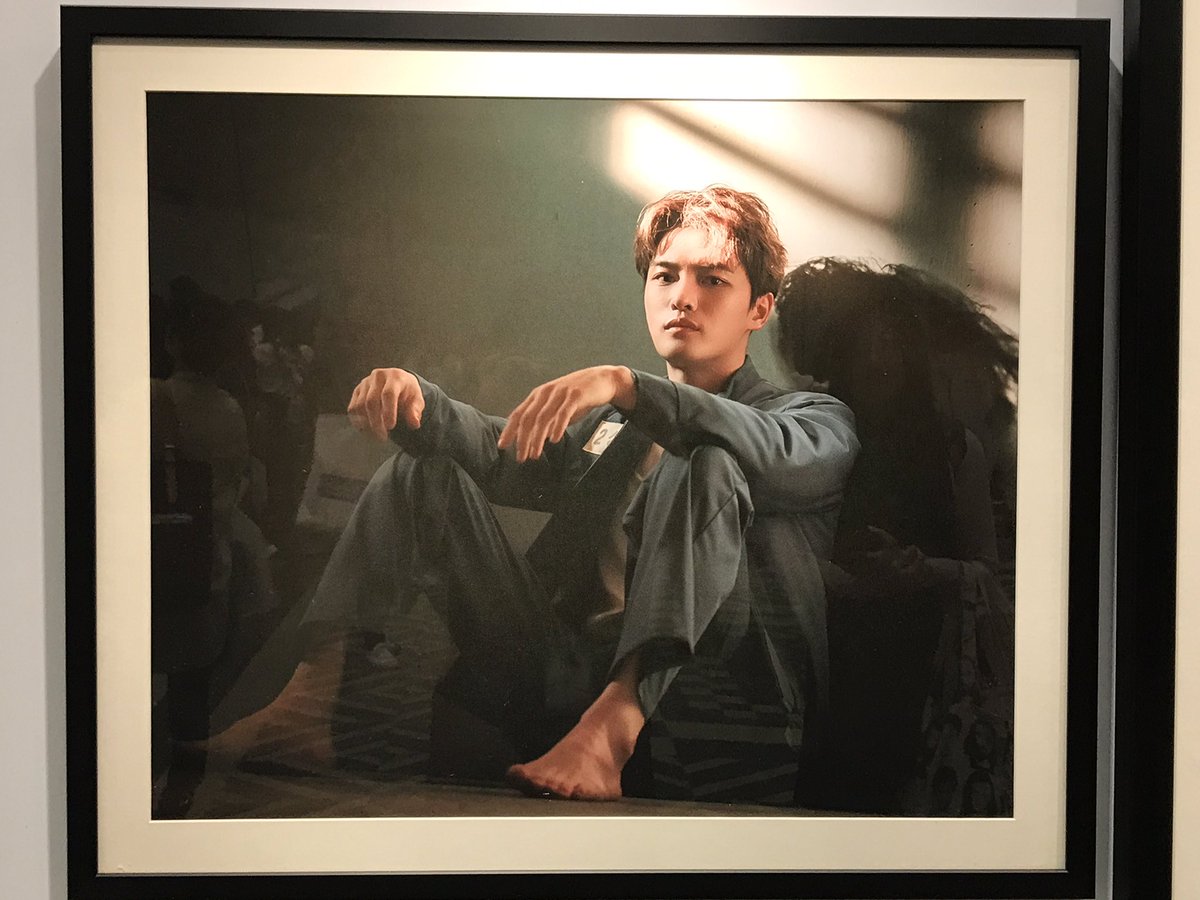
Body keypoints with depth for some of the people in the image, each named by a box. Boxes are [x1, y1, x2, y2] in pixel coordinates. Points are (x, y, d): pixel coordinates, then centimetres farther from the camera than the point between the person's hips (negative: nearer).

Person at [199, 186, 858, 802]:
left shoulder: (814, 418, 13)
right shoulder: (601, 421, 26)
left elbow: (777, 456, -14)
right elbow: (499, 455, 7)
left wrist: (626, 386, -27)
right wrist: (412, 397, -14)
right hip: (562, 675, 4)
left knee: (708, 467, -25)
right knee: (425, 471, 0)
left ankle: (616, 723, -40)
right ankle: (315, 690, -15)